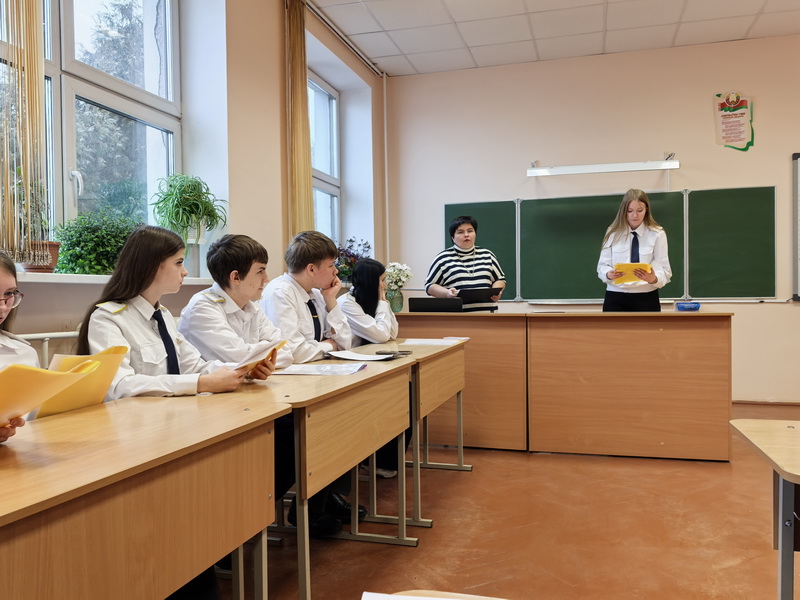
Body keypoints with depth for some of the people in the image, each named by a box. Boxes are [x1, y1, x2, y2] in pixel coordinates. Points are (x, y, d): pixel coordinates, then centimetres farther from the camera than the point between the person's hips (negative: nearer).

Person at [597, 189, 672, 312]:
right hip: (615, 298, 1)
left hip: (646, 298, -1)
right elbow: (602, 266, 2)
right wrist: (609, 274, -22)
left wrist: (653, 278, -30)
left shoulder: (657, 234, -1)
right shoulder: (613, 233, 5)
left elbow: (664, 271, -6)